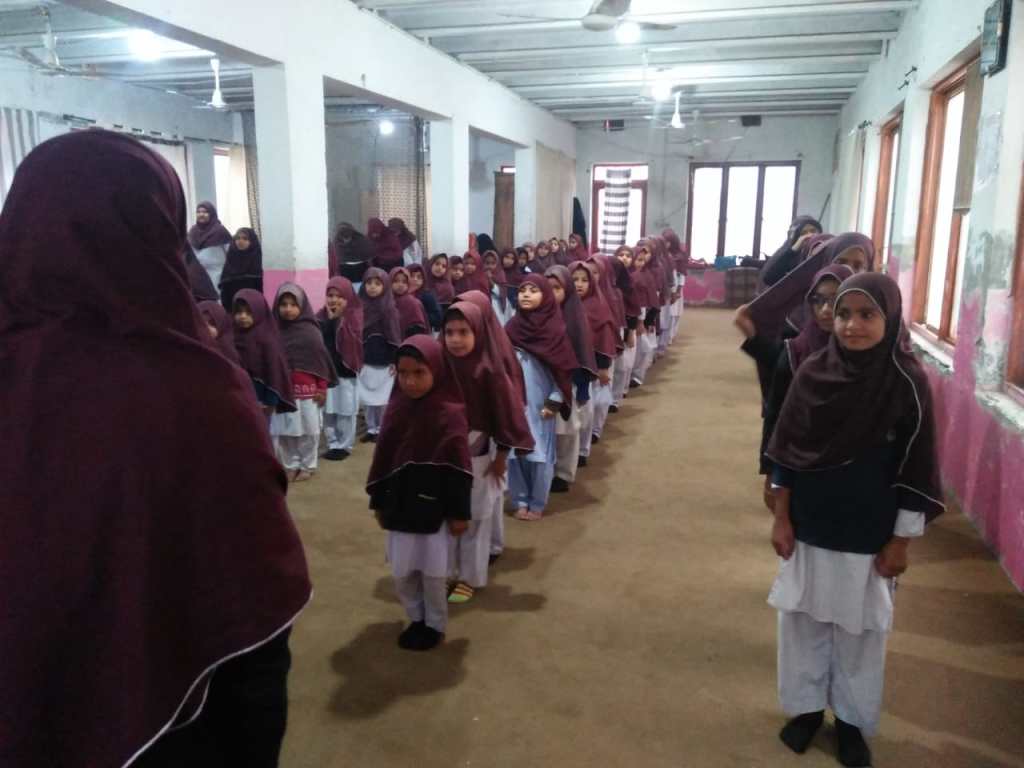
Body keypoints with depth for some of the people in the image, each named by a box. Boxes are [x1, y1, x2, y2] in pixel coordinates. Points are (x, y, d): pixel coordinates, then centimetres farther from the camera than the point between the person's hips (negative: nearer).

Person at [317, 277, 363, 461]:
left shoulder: (355, 316, -5)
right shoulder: (322, 316, 5)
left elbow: (354, 341, -18)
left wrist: (339, 319, -16)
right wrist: (330, 319, -9)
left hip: (346, 370, -3)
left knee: (345, 412, 2)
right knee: (328, 411, 6)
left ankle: (344, 446, 13)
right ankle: (333, 445, 17)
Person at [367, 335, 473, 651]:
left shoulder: (449, 414, -16)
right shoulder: (396, 408, 0)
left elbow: (458, 468, -13)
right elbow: (382, 457, 6)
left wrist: (459, 512, -11)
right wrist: (379, 502, 10)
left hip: (434, 508, -5)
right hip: (400, 504, 5)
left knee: (433, 571, 9)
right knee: (401, 572, 13)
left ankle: (435, 625, 31)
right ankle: (417, 618, 37)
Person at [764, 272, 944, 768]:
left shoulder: (908, 383, -13)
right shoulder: (813, 373, -8)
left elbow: (915, 471, -8)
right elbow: (785, 453, -2)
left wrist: (901, 542, -5)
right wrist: (781, 519, -1)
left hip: (869, 534, -2)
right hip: (809, 526, 2)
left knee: (860, 628, 14)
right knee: (803, 619, 14)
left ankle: (853, 719, 34)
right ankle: (807, 705, 35)